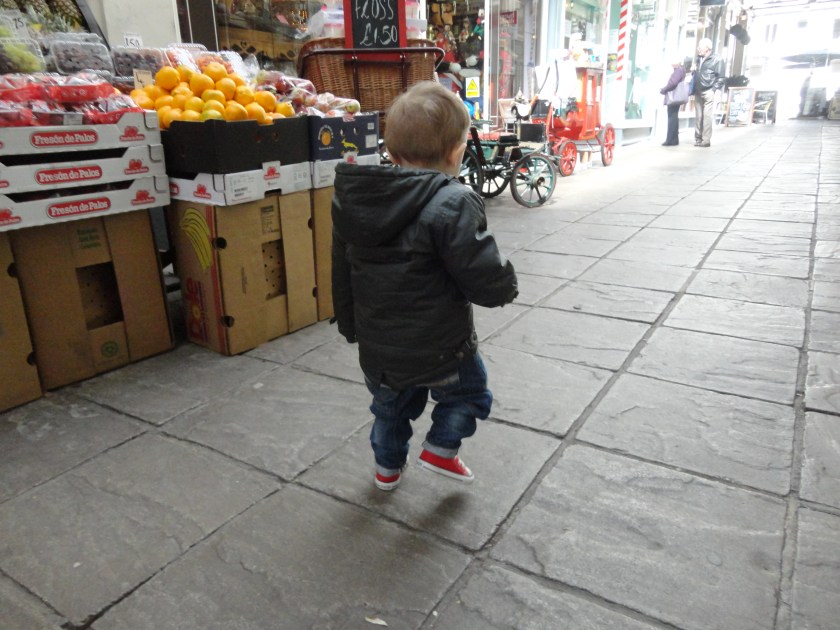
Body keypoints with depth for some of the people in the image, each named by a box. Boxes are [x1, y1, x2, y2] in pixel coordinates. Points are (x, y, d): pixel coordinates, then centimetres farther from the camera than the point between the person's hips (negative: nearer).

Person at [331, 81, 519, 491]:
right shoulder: (453, 204, -23)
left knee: (391, 406, 31)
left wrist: (351, 328, 22)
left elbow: (342, 274, 9)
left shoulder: (351, 199, -1)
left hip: (377, 351, 6)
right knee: (468, 390, 27)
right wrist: (506, 285, 0)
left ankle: (387, 467, 47)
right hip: (439, 349, -6)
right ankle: (440, 450, 27)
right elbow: (488, 282, -24)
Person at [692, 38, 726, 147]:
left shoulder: (717, 59, -2)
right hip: (698, 92, 6)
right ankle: (698, 139, 11)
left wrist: (716, 90, -15)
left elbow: (721, 77, -5)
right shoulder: (699, 60, 18)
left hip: (708, 92, -6)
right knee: (698, 116, 6)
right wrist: (693, 89, 8)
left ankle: (706, 140, -8)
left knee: (707, 116, -8)